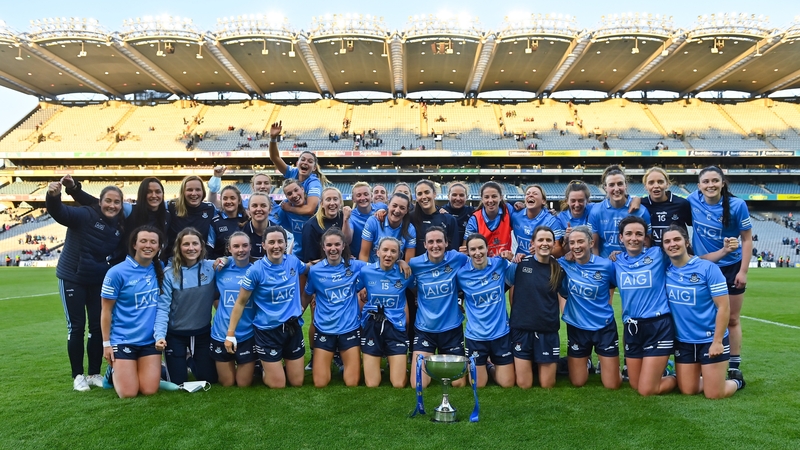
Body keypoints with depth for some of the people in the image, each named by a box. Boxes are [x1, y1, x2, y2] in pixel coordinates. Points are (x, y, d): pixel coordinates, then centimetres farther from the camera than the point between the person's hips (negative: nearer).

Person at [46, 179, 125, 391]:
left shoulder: (120, 228, 1)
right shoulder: (85, 215, -16)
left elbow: (119, 254, 8)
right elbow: (59, 212, -34)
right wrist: (53, 196, -54)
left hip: (99, 282, 5)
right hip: (72, 278, -5)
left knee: (98, 326, 8)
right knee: (76, 327, 2)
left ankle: (95, 374, 21)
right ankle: (78, 375, 15)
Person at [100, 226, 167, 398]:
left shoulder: (160, 269, 0)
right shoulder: (117, 272, -11)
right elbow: (106, 311, -5)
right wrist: (106, 343, -5)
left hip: (151, 340, 3)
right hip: (123, 339, -3)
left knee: (150, 390, 0)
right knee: (128, 393, -1)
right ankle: (115, 371, 28)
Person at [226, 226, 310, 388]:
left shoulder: (293, 261, -4)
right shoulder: (256, 270, -16)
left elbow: (307, 271, 19)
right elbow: (241, 303, -9)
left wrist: (302, 302, 13)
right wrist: (230, 334, -11)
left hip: (293, 327, 4)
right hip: (268, 331, -4)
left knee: (297, 383, 13)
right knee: (278, 385, 3)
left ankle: (274, 367, 42)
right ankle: (265, 370, 34)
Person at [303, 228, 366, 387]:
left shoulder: (355, 266, -2)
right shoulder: (315, 271, -3)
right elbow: (306, 297, 10)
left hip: (350, 328, 0)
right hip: (324, 329, 0)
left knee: (352, 383, 0)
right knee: (320, 384, 0)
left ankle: (344, 363, 29)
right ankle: (331, 361, 29)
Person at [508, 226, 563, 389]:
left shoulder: (559, 269, -1)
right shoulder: (521, 263, -4)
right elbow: (512, 293, 6)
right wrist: (518, 314, 2)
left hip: (548, 331, 1)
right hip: (522, 328, -1)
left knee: (547, 385, 8)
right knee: (524, 385, 4)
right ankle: (529, 365, 32)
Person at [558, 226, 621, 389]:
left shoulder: (606, 265, -13)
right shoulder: (564, 264, -8)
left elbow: (612, 288, 8)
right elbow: (560, 291, 11)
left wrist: (603, 308, 4)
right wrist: (565, 311, 2)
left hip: (604, 327, -1)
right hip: (577, 328, 1)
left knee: (612, 385, 5)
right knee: (577, 383, 11)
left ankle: (603, 363, 37)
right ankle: (587, 362, 42)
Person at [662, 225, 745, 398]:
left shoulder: (708, 268, -15)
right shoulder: (664, 270, -4)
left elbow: (724, 307, -14)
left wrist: (717, 341, -17)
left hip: (710, 339, -4)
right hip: (683, 341, 4)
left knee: (714, 394, 2)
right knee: (688, 391, 10)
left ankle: (736, 379, 32)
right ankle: (706, 376, 40)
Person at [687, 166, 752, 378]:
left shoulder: (737, 205, -15)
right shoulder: (693, 200, -9)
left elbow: (747, 239, -9)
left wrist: (743, 271, -13)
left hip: (731, 268, -2)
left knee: (731, 320, 9)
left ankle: (734, 367, 20)